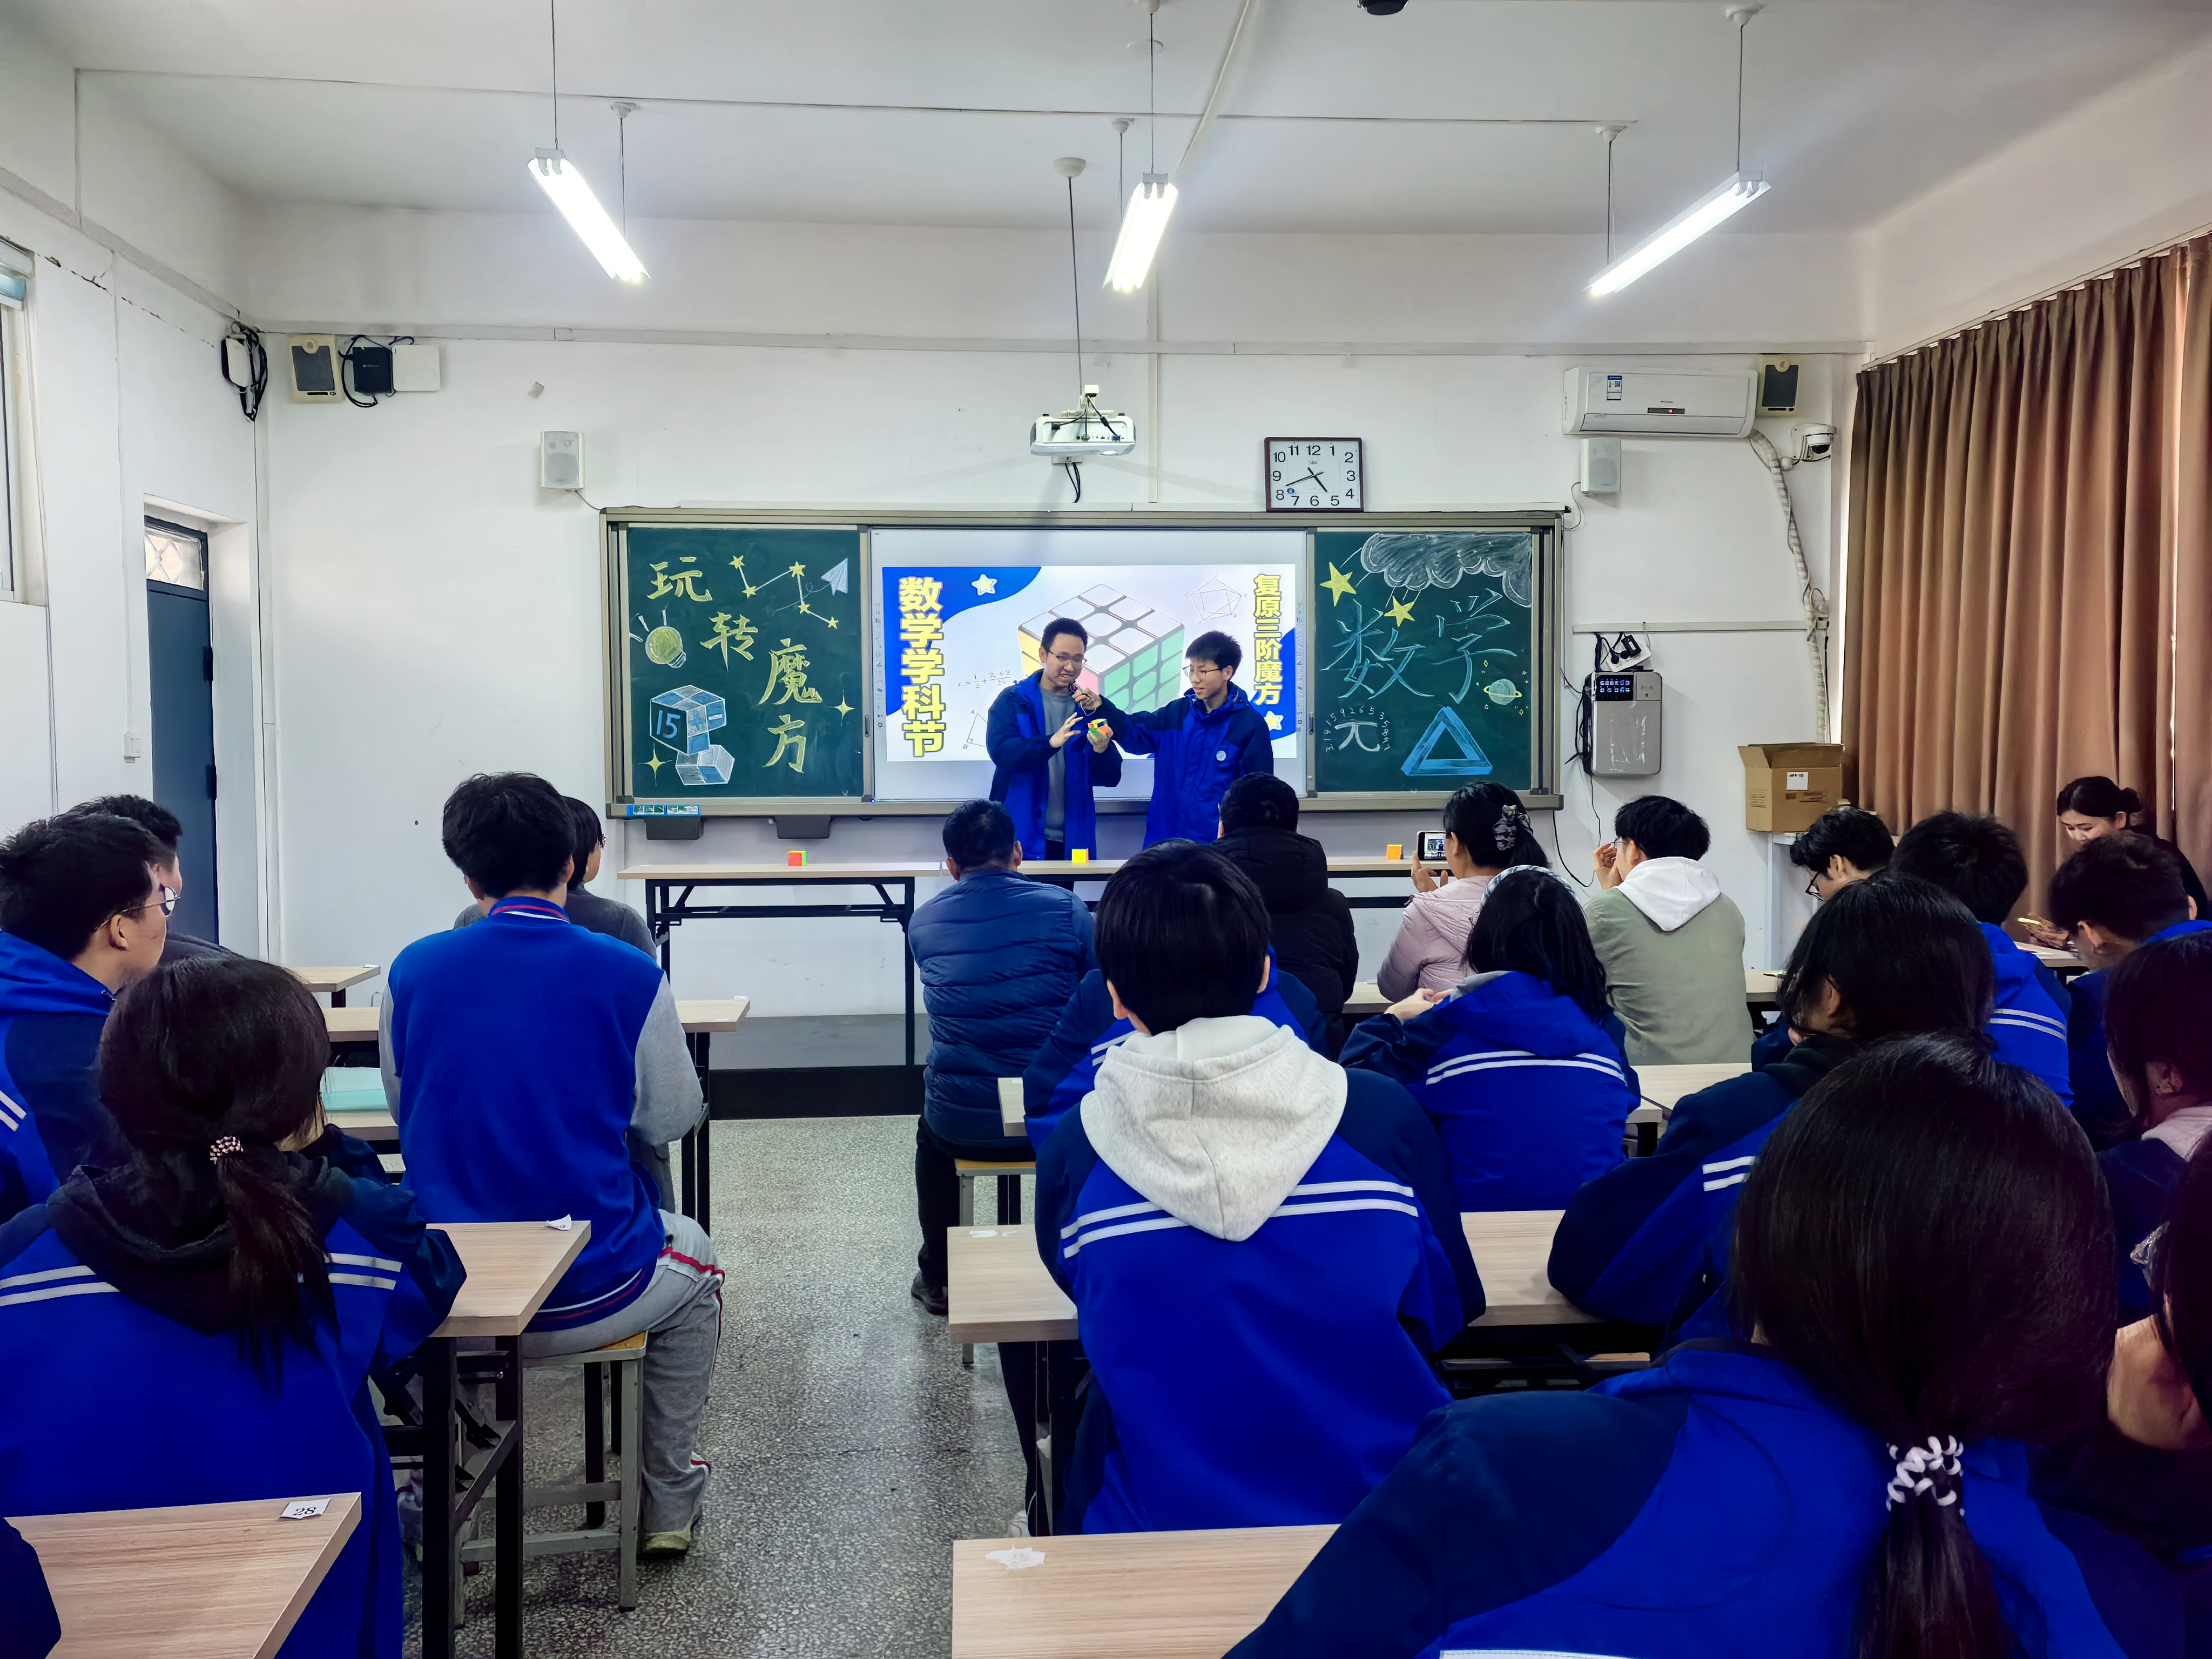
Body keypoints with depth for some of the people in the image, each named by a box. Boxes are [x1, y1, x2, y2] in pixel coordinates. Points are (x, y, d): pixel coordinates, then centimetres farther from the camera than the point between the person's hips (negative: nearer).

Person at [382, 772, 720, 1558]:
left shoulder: (413, 970, -5)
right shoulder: (629, 976, -12)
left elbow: (403, 1109, 10)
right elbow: (670, 1118, 0)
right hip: (590, 1295, -2)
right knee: (695, 1262, 31)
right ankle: (669, 1504, 33)